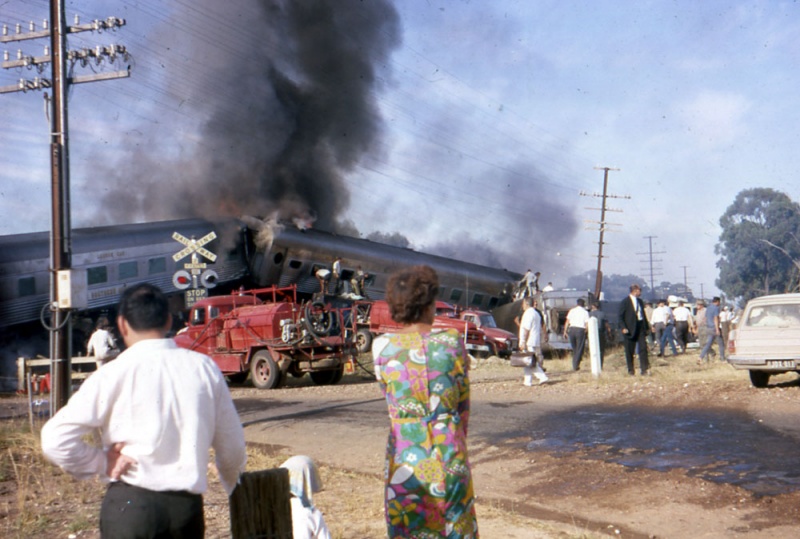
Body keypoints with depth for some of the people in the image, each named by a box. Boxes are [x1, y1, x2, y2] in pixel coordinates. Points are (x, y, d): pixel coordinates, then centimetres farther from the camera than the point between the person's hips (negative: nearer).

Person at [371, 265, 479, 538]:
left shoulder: (383, 347, -6)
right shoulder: (452, 342, -6)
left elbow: (391, 400, 7)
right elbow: (463, 405, 3)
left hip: (405, 457, 0)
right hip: (450, 457, 0)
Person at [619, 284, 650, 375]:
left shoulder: (640, 301, 14)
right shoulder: (624, 302, -5)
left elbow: (643, 315, 18)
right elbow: (621, 317, -7)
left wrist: (647, 327, 15)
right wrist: (623, 328, -17)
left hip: (641, 327, 5)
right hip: (630, 329, -5)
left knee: (643, 348, -4)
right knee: (630, 351, 2)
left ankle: (644, 369, -5)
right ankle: (631, 370, 12)